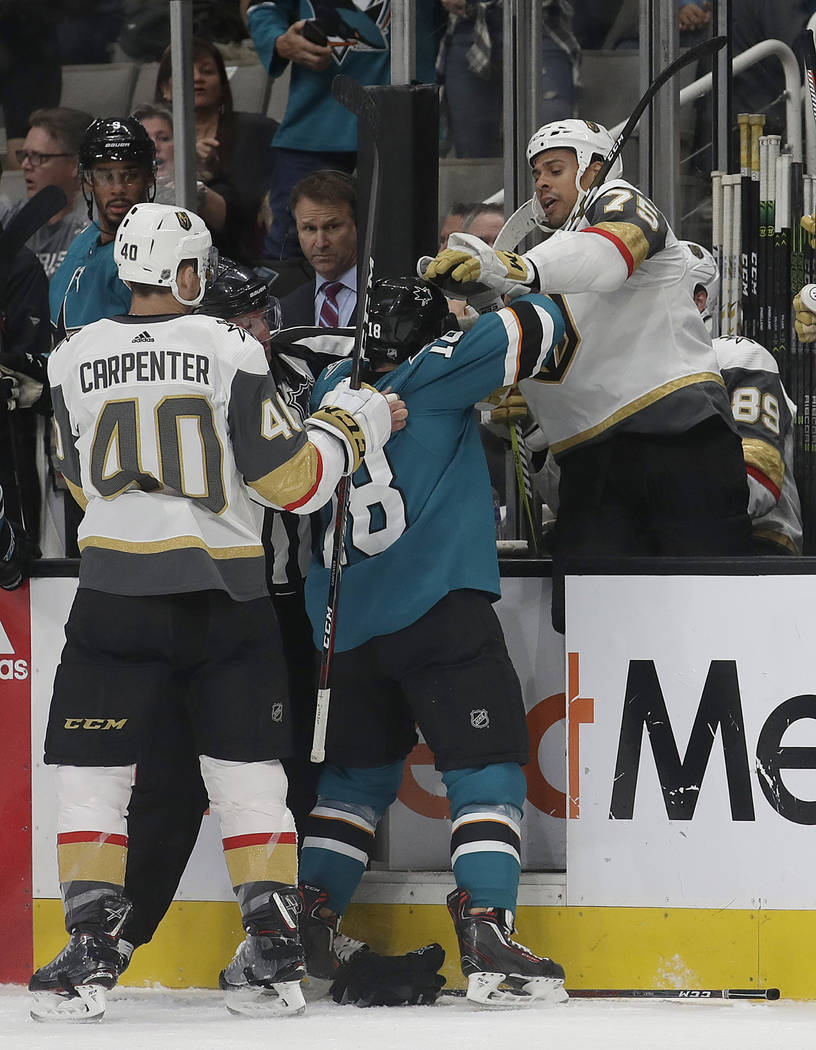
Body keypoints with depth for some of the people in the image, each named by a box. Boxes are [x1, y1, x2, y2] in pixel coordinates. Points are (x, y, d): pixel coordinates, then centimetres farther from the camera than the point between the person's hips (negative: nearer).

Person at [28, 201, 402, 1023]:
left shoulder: (75, 361, 3)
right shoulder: (231, 352, -4)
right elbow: (291, 480, -5)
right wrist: (352, 424, 12)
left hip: (118, 595, 0)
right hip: (225, 598, 0)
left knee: (90, 772, 5)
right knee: (248, 775, 10)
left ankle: (90, 954, -5)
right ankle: (273, 957, 7)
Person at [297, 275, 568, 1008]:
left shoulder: (329, 390, 13)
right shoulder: (431, 375, -4)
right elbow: (539, 327, -6)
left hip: (345, 627, 7)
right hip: (440, 614, -7)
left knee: (359, 775, 20)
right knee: (487, 771, -5)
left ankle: (307, 922, 11)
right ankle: (485, 934, -18)